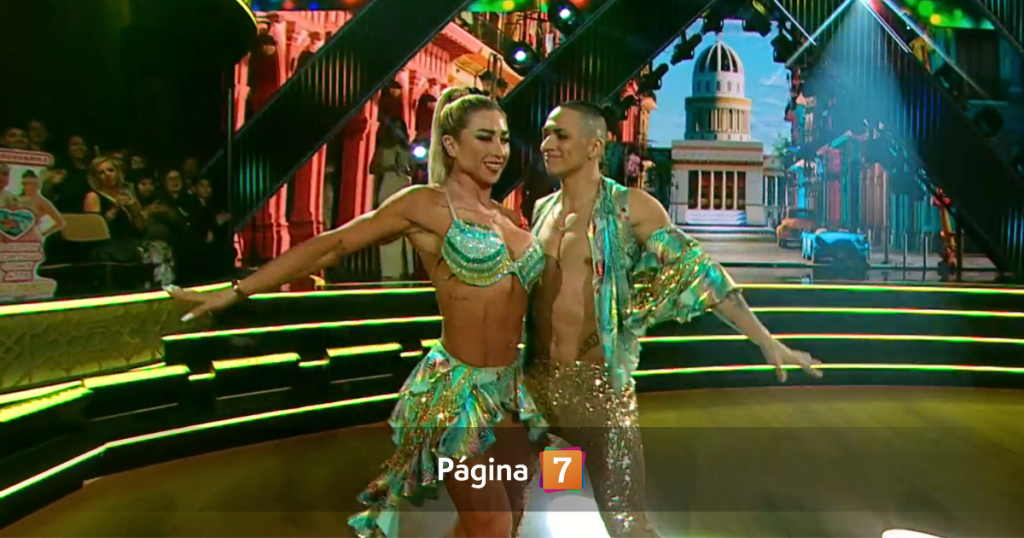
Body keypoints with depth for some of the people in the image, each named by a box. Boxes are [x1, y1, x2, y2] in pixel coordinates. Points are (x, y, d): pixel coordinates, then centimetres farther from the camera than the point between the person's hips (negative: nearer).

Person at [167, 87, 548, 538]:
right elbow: (331, 245, -10)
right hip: (459, 389, -7)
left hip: (511, 388, 7)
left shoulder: (503, 216, 8)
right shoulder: (425, 204, -10)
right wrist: (236, 292, -9)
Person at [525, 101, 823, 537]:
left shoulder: (629, 208, -8)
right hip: (537, 379, 6)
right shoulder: (541, 209, 8)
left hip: (598, 385, -5)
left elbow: (693, 269, -11)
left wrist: (766, 341, -14)